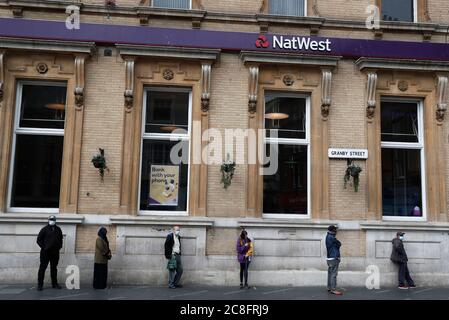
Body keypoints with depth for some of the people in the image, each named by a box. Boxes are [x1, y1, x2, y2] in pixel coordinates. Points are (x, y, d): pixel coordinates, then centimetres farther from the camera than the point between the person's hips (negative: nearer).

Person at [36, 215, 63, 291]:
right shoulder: (44, 229, -3)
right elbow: (39, 240, -3)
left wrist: (59, 246, 8)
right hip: (45, 252, -4)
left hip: (55, 252, 4)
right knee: (42, 268, -1)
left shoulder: (58, 229, 10)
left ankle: (54, 283, 20)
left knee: (54, 268, 12)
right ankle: (40, 284, 4)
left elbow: (60, 239, 21)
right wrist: (44, 247, -10)